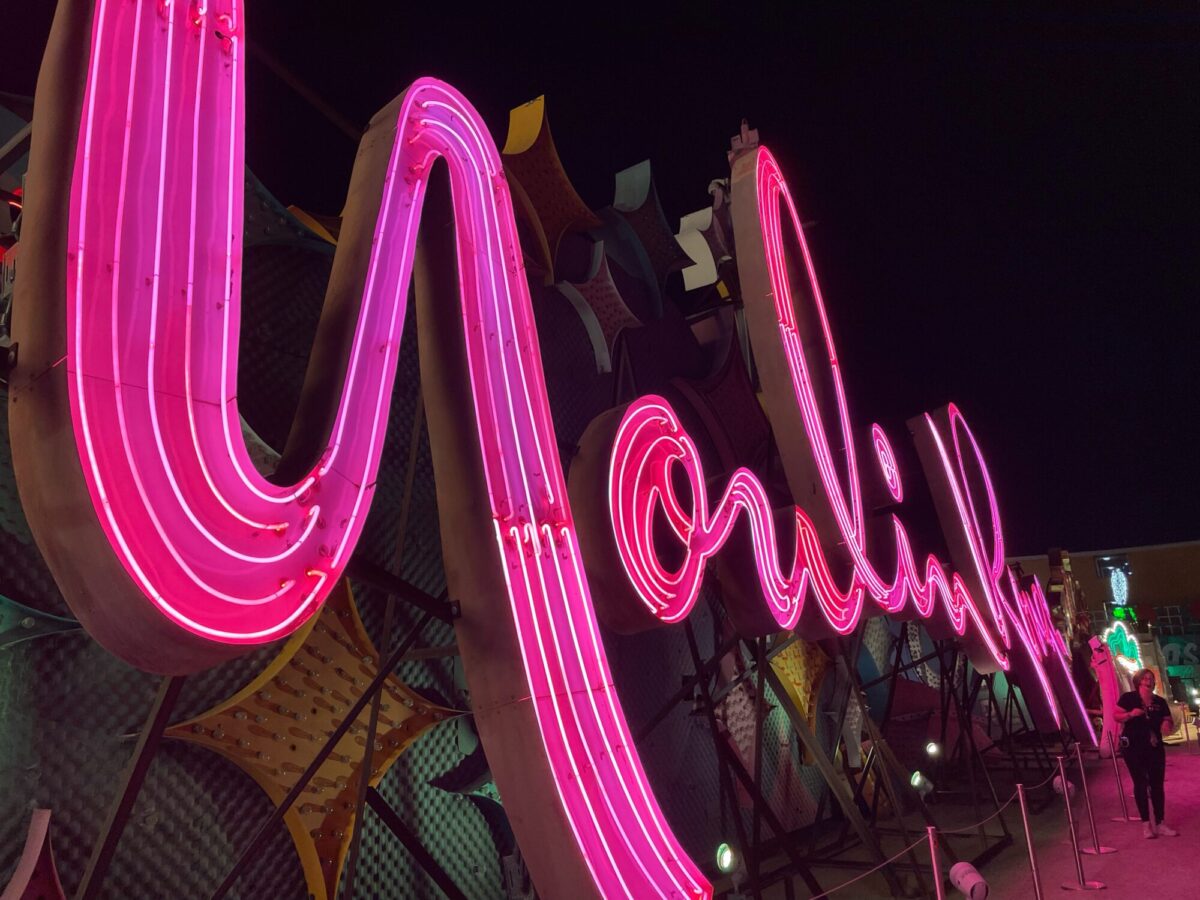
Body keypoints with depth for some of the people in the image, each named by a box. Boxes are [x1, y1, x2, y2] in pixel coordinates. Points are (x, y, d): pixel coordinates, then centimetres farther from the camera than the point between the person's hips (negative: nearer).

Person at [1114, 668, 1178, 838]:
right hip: (1134, 748, -4)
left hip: (1155, 748, 4)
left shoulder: (1160, 701, 5)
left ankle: (1159, 823, 16)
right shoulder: (1128, 698, -6)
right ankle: (1146, 823, 9)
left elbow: (1169, 721, 7)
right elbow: (1117, 716, -6)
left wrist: (1167, 724, -16)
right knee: (1140, 784, 2)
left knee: (1157, 785, 7)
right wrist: (1131, 714, -24)